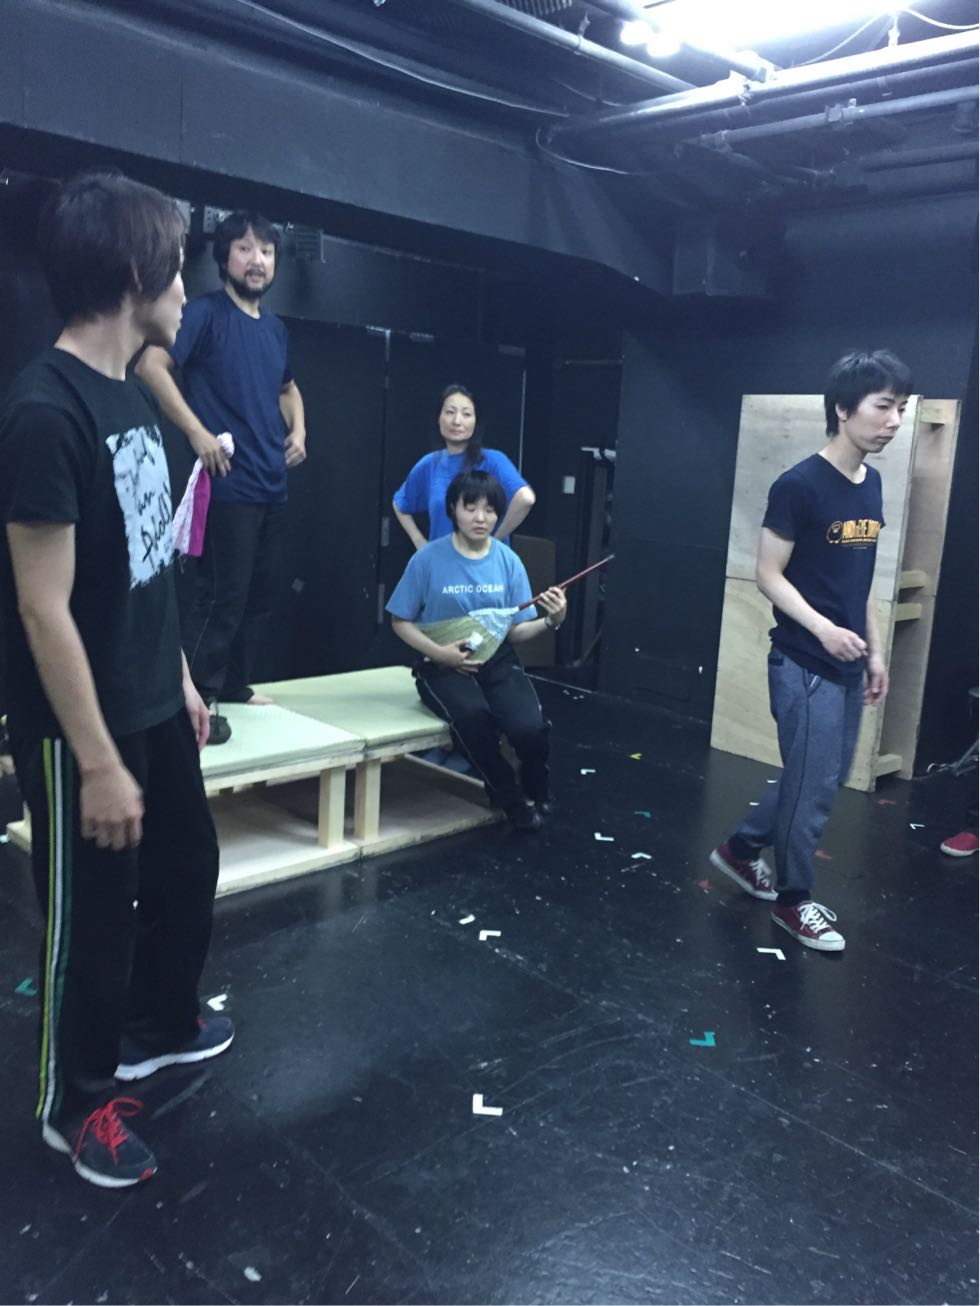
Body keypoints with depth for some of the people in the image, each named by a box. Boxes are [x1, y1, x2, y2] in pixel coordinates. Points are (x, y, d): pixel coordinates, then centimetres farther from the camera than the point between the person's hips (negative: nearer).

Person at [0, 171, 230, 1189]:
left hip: (152, 706, 9)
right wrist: (98, 760, -21)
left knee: (187, 869, 22)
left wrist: (180, 680, 16)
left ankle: (157, 1028, 46)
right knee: (93, 914, 9)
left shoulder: (132, 397, 5)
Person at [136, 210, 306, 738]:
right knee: (222, 596, -7)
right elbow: (151, 364, -18)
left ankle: (234, 687, 27)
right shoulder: (205, 313, -7)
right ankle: (197, 699, 4)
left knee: (259, 595, 13)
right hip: (229, 485, -8)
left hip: (273, 486, 8)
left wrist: (298, 430, 14)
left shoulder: (275, 328, 15)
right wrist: (197, 431, -22)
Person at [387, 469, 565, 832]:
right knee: (472, 715, -36)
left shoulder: (508, 561, 1)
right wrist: (440, 652, -16)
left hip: (497, 660, 2)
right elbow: (401, 622, 0)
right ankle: (511, 799, -8)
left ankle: (536, 793, 9)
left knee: (530, 728, -27)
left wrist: (551, 620, -17)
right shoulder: (428, 559, -7)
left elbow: (515, 631, 3)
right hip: (443, 665, -2)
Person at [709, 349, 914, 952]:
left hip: (847, 666, 8)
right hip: (805, 664, -8)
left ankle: (741, 848, 35)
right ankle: (794, 898, 21)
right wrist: (823, 628, -25)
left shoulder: (872, 484, 10)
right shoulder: (799, 485, -15)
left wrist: (875, 650, 16)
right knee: (813, 786, 1)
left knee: (825, 779, 16)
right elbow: (768, 574, -14)